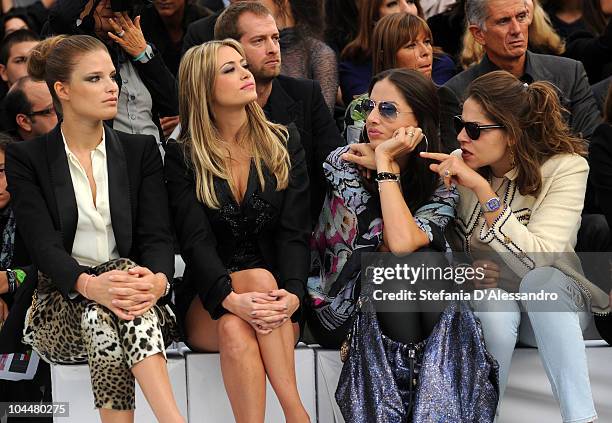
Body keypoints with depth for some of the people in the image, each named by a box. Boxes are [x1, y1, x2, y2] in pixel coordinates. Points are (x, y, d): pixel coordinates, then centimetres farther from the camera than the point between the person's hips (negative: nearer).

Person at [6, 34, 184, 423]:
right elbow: (43, 245, -9)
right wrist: (89, 285, -31)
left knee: (120, 280, -34)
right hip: (60, 309, -1)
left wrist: (158, 280, -25)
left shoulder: (141, 151, 12)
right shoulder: (26, 159, 5)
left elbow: (156, 234, 0)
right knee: (100, 310, -35)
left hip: (141, 308, 1)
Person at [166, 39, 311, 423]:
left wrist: (293, 295, -23)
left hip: (281, 308, 1)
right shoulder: (182, 157, 2)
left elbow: (295, 232, -3)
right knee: (261, 277, -33)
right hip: (206, 307, -1)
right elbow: (196, 241, -10)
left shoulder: (284, 144, 7)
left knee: (235, 331, -32)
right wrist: (231, 298, -30)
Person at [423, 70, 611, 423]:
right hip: (484, 298, 2)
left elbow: (536, 262, -29)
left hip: (553, 304, -2)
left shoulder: (566, 167, -17)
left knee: (538, 280, -37)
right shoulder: (461, 165, -6)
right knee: (495, 311, -35)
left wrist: (482, 190, -33)